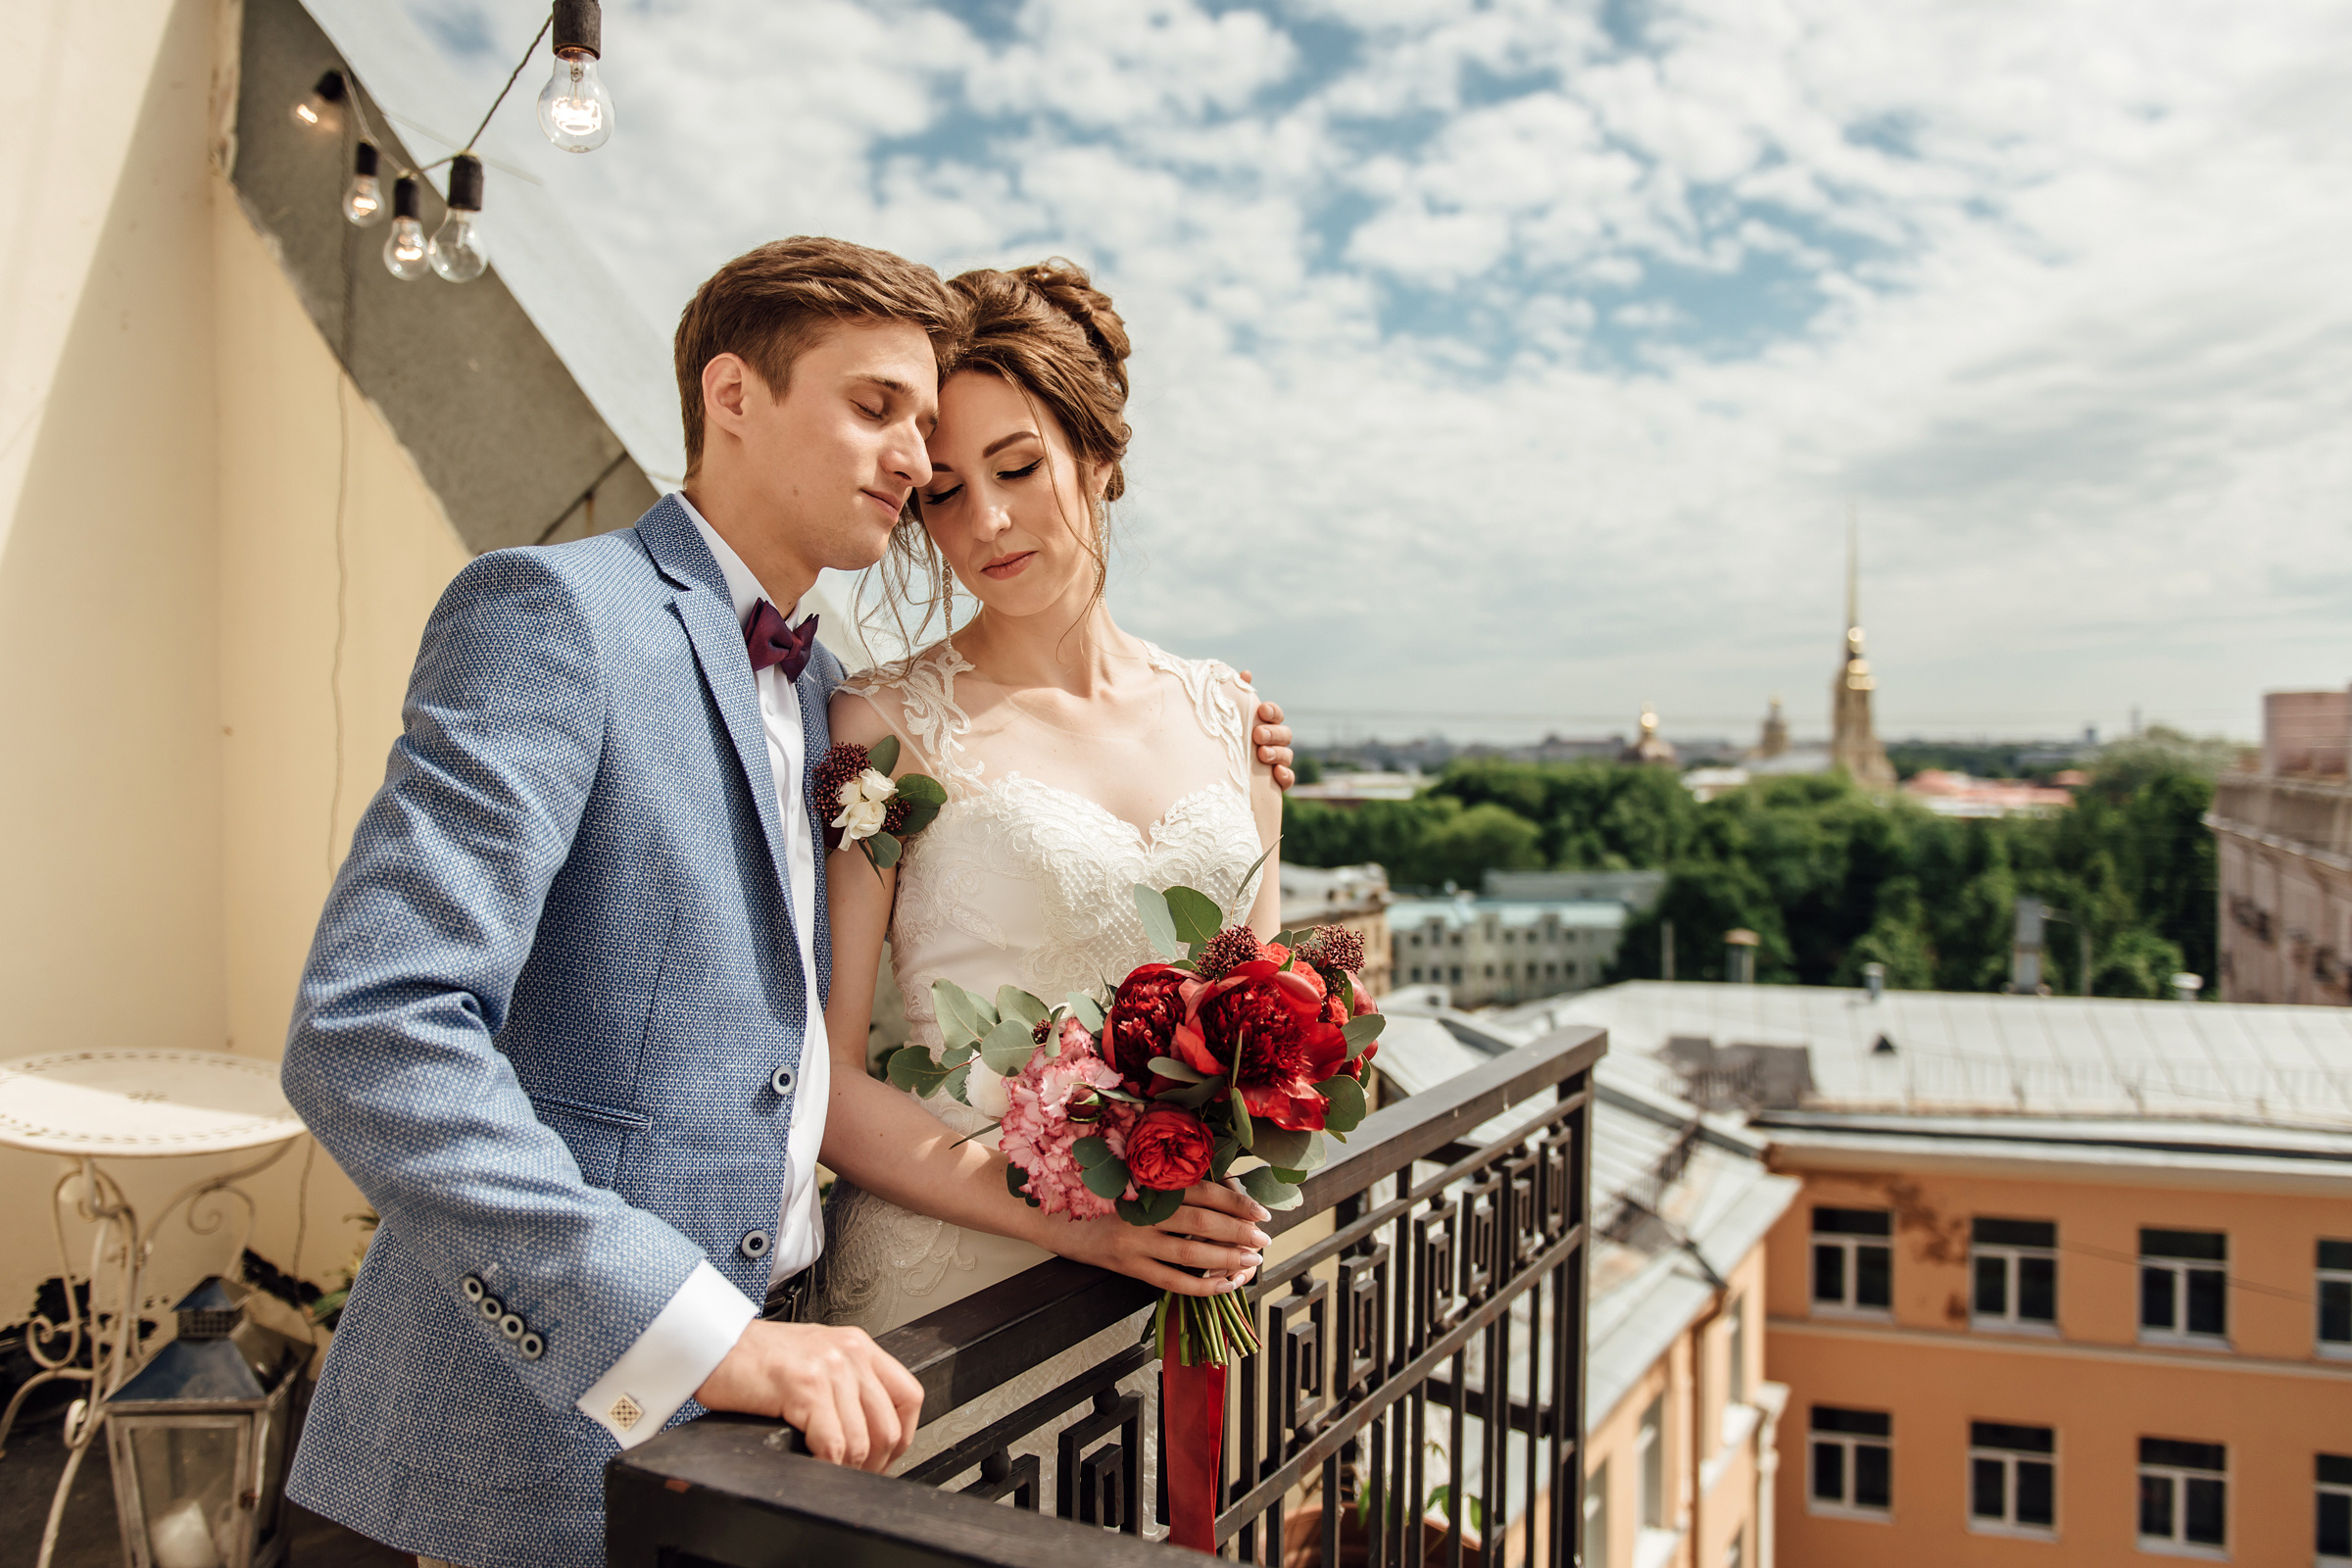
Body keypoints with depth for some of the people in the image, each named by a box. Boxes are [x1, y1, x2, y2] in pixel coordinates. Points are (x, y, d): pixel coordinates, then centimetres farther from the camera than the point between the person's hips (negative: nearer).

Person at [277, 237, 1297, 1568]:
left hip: (759, 1359, 7)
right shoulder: (556, 609, -14)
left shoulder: (822, 691, 11)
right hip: (556, 1423, -7)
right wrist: (703, 1339, -27)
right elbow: (368, 1034, -23)